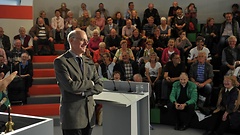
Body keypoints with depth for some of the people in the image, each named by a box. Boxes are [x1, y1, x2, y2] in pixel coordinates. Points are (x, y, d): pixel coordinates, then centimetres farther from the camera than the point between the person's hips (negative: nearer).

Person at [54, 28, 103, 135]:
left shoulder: (89, 62, 13)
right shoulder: (61, 61, -7)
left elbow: (99, 86, 6)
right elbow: (71, 86, -19)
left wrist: (84, 92, -11)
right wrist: (90, 83, -4)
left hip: (89, 115, 6)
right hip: (72, 116, -6)